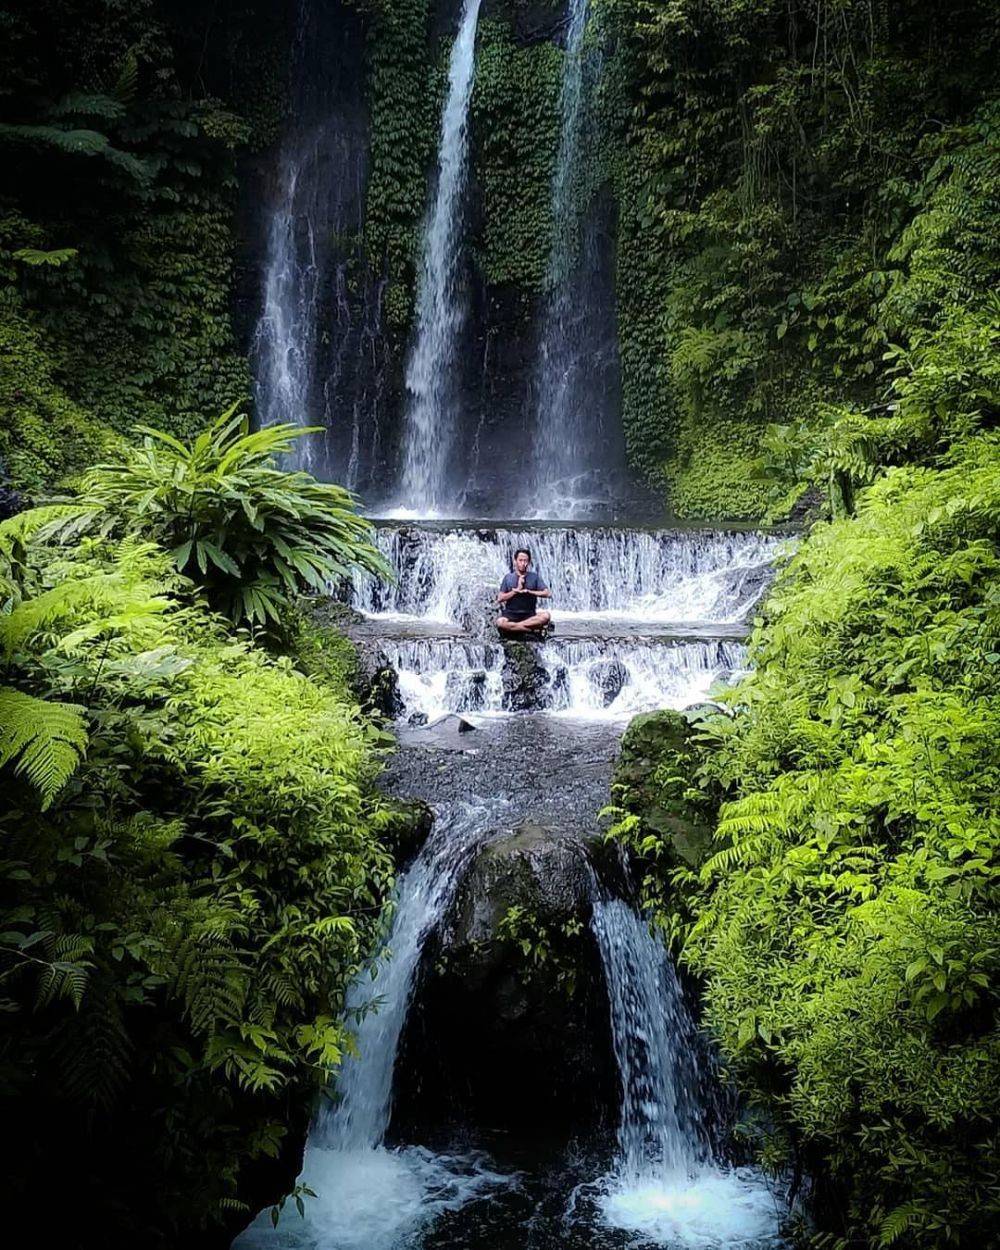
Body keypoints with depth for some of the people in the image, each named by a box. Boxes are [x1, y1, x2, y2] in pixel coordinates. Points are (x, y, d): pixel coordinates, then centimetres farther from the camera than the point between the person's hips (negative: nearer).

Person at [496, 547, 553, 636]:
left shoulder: (534, 577, 8)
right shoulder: (508, 577, 7)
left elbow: (548, 594, -4)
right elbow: (499, 599, -1)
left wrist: (527, 591, -11)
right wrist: (517, 590, -11)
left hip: (529, 615, 0)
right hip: (510, 614, 0)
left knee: (546, 616, -31)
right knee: (500, 622, -36)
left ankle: (512, 628, -26)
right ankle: (535, 630, -26)